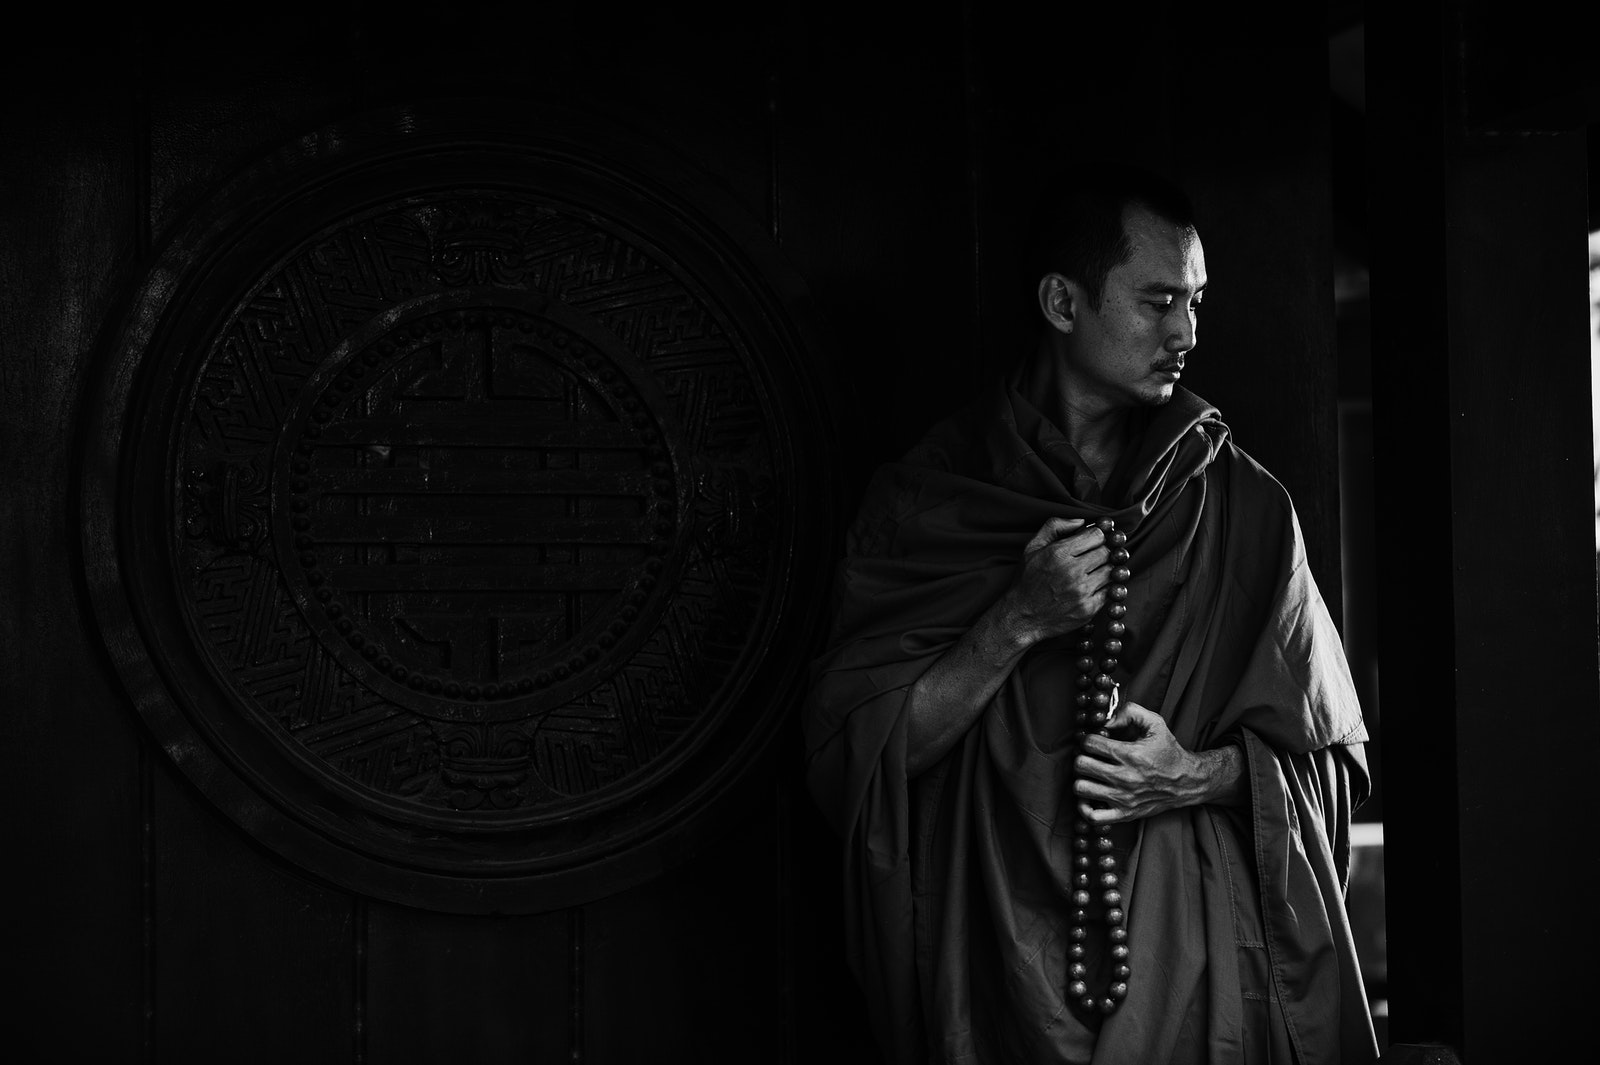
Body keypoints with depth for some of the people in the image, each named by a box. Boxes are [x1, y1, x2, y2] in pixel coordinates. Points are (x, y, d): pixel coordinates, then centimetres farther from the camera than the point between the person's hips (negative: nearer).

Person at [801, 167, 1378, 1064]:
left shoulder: (1241, 505, 5)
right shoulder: (926, 502, 1)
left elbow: (1334, 757, 9)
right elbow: (849, 756, -6)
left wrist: (1201, 777, -9)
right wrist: (1019, 622, -14)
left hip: (1199, 974, 1)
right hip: (1001, 975, -1)